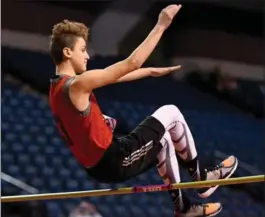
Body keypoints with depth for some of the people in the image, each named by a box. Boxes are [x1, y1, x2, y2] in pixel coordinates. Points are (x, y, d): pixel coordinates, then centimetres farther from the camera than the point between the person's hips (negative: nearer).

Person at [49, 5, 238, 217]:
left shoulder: (58, 87, 9)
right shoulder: (78, 85, -21)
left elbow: (115, 76, 18)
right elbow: (132, 63, -22)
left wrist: (151, 71, 25)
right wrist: (161, 26, -15)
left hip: (98, 166, 9)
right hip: (115, 162, -9)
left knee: (163, 139, 28)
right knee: (171, 113, 5)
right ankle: (201, 177, 18)